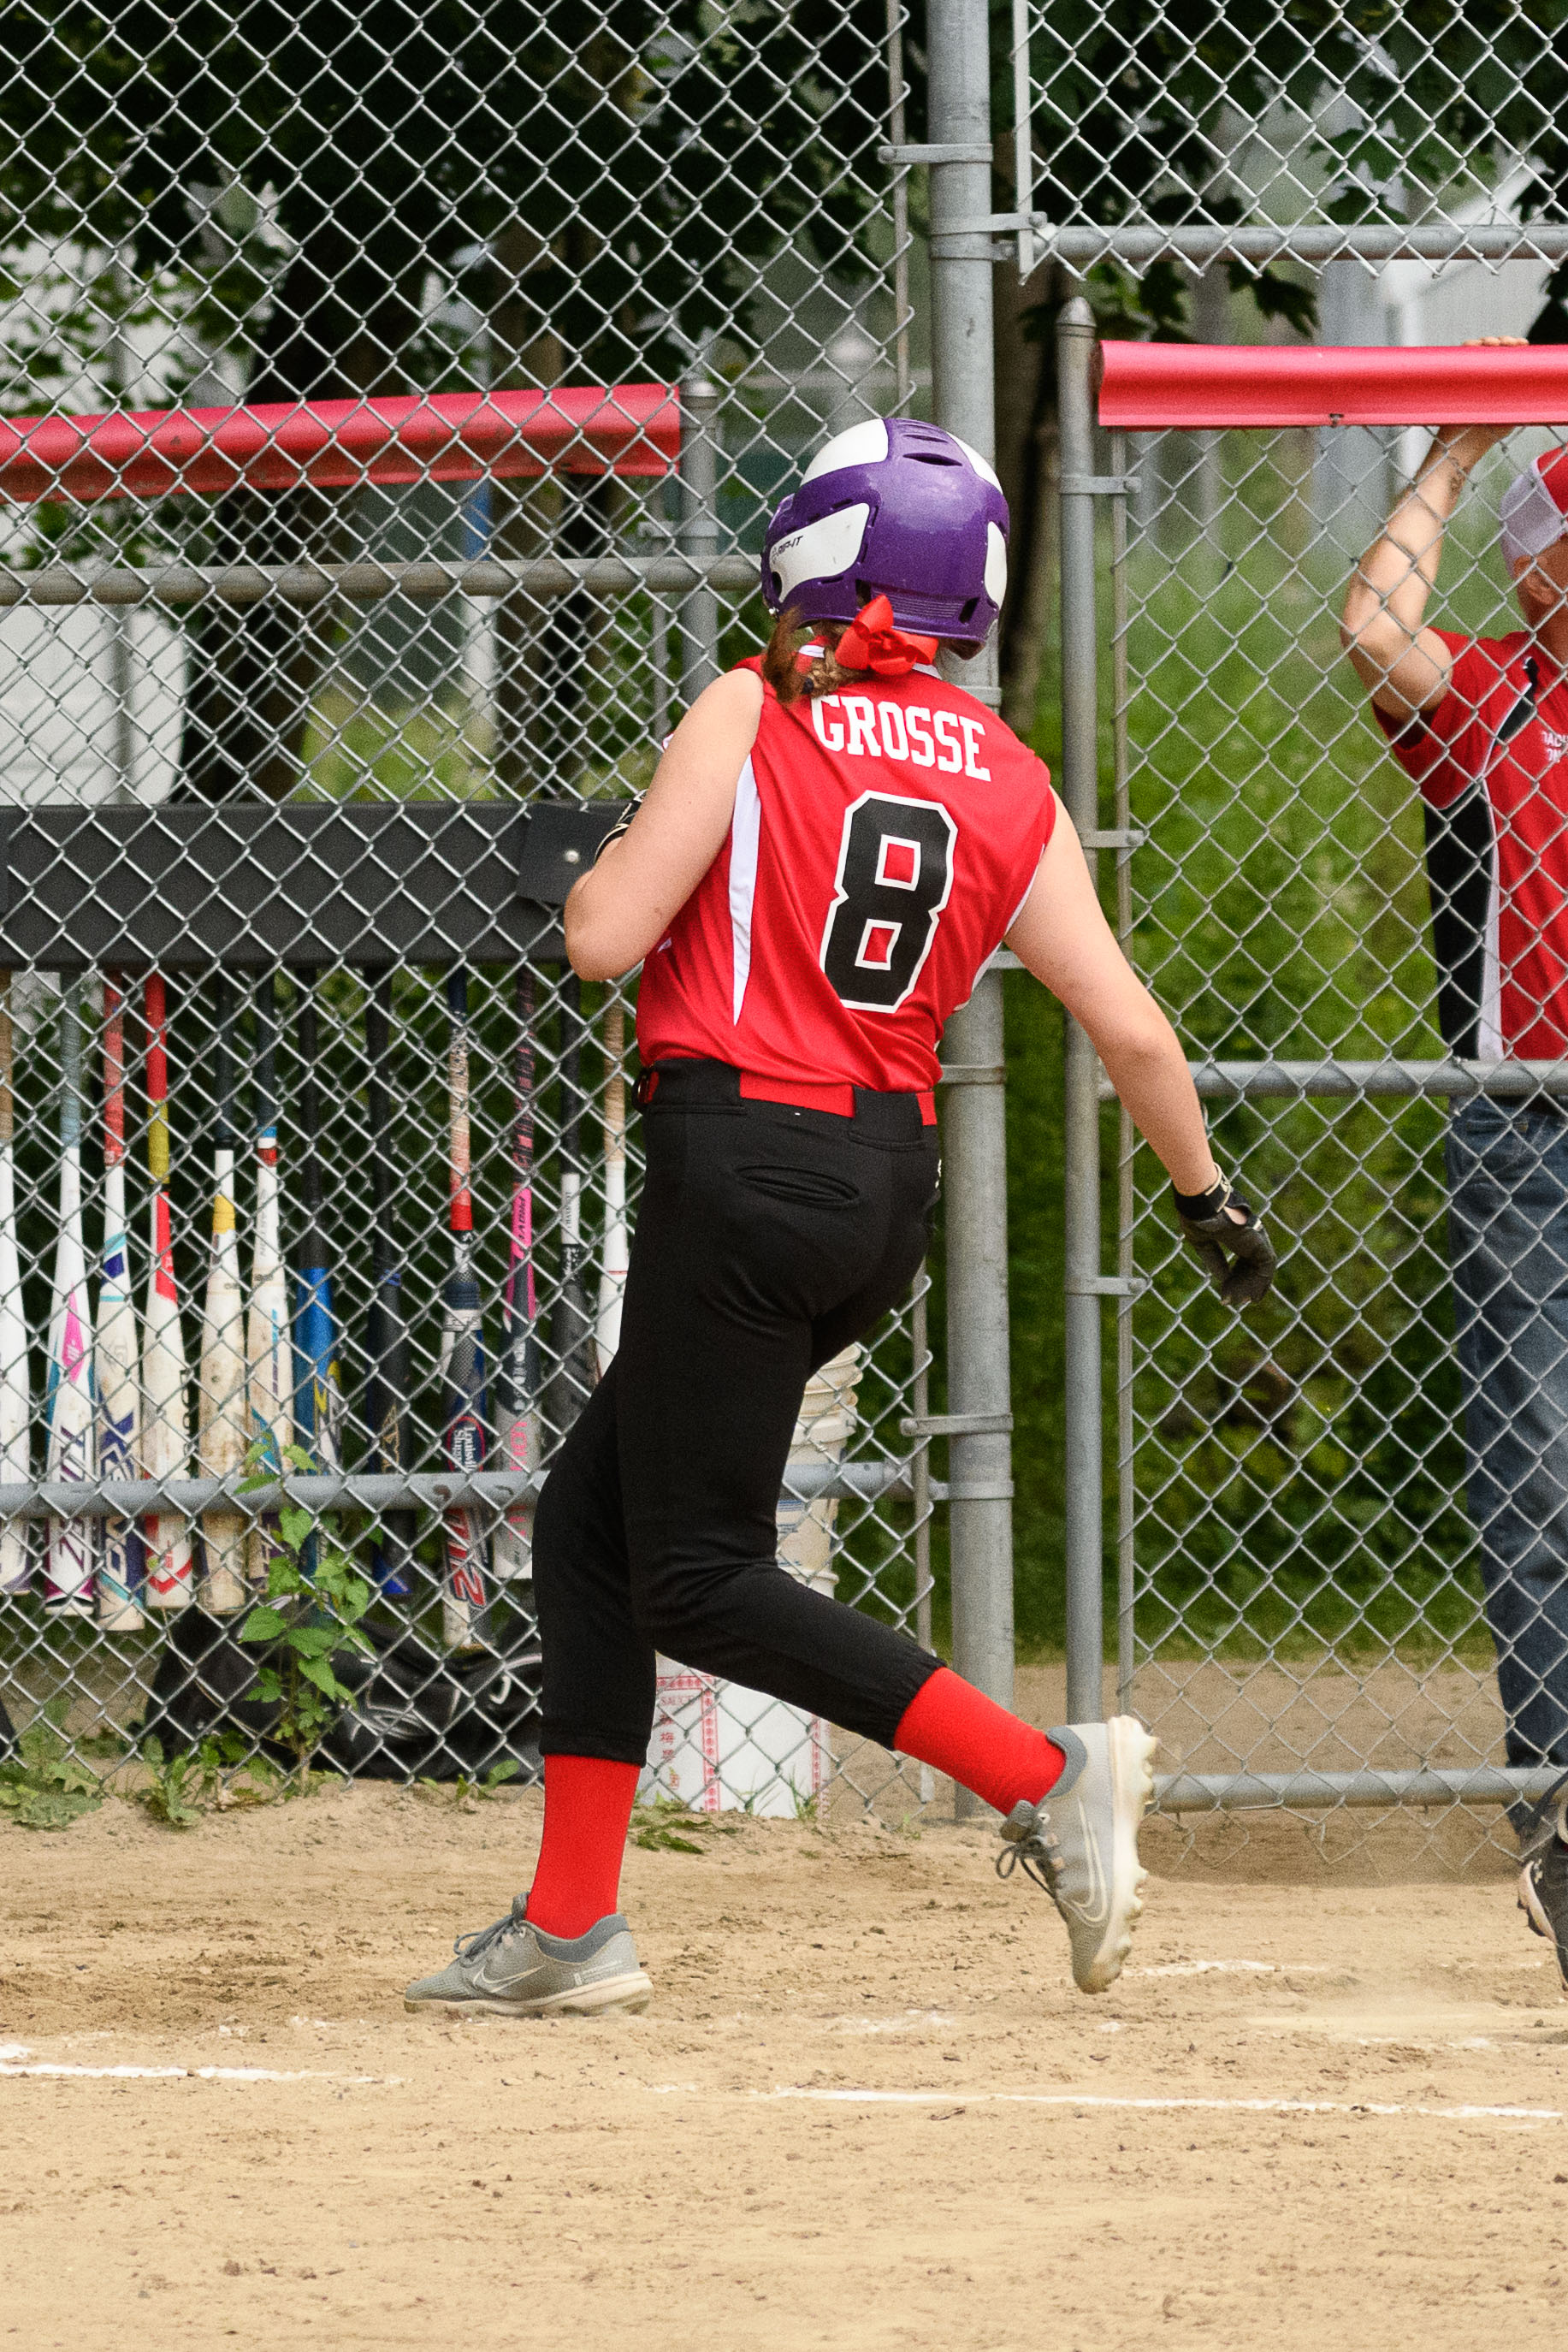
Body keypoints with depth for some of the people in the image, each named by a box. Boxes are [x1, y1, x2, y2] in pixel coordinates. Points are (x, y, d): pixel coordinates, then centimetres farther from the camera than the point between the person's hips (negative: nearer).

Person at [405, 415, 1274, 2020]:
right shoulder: (1009, 783, 7)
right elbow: (1129, 1025, 4)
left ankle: (1045, 1779, -13)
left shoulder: (754, 715, -6)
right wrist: (1206, 1193, 19)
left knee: (698, 1582, -2)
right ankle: (569, 1924, 15)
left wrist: (608, 858, 12)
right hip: (892, 1181, 7)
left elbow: (603, 937, -11)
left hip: (743, 1160, -7)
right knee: (590, 1521, 16)